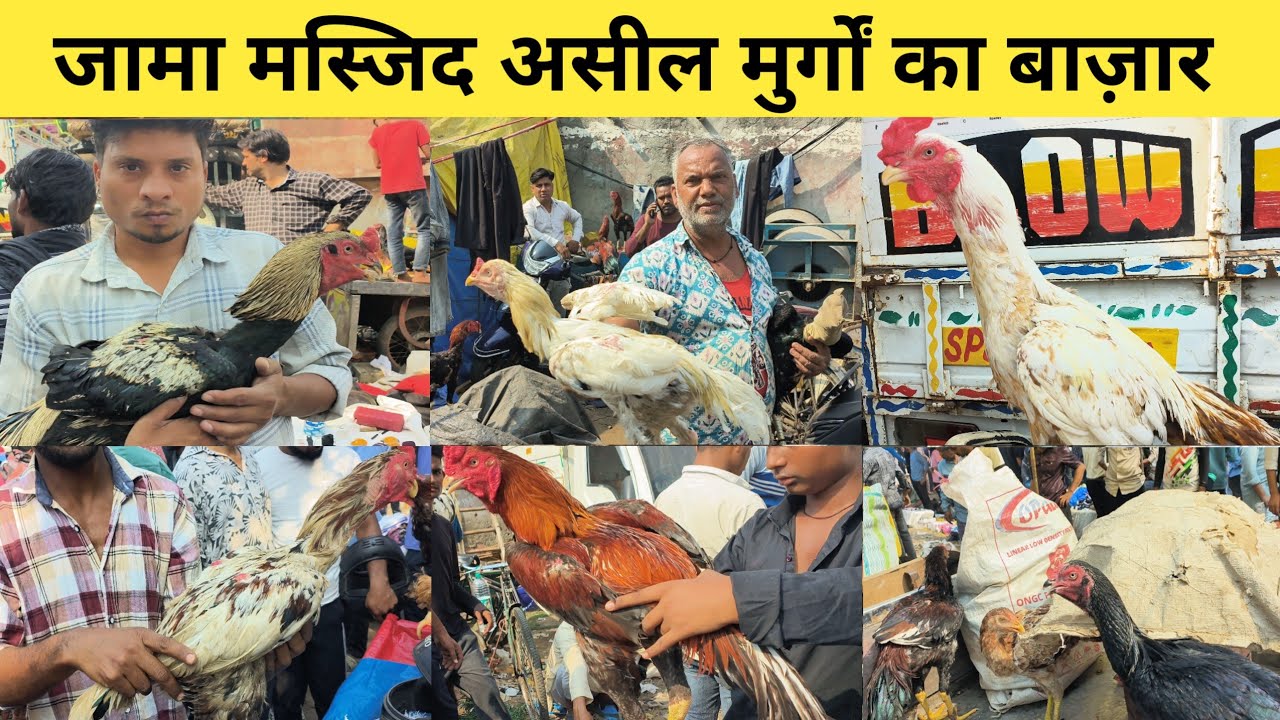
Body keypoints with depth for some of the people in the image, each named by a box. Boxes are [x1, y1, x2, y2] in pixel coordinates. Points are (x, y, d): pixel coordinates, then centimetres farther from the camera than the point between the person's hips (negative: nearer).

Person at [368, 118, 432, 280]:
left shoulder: (377, 132, 10)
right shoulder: (416, 125, 3)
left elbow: (378, 163, 13)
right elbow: (428, 154, -1)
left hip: (389, 188, 3)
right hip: (413, 185, -3)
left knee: (394, 233, 7)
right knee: (425, 228, 2)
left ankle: (400, 274, 4)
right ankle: (419, 271, -9)